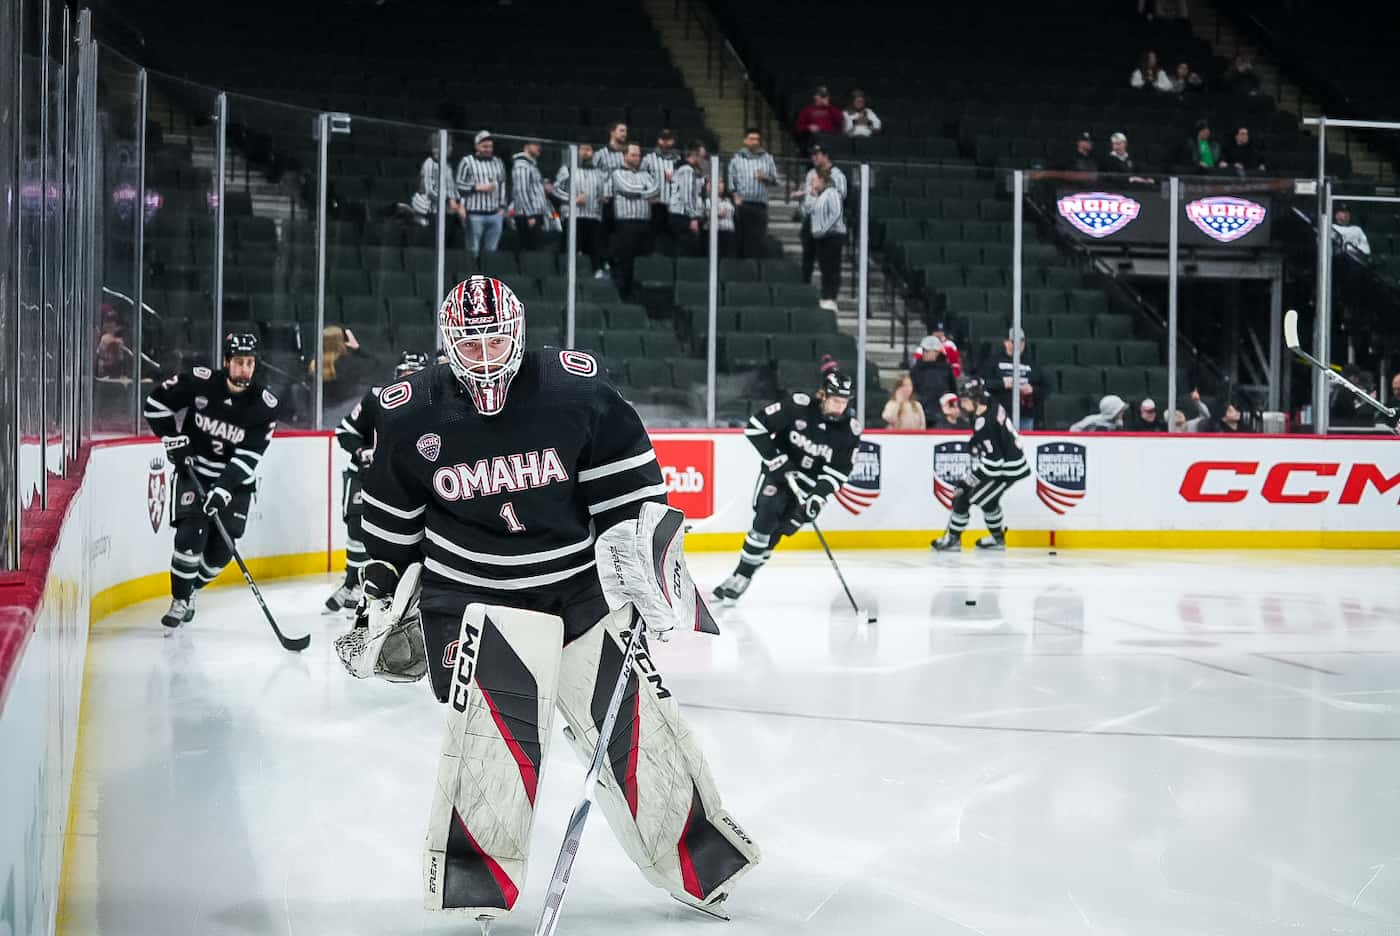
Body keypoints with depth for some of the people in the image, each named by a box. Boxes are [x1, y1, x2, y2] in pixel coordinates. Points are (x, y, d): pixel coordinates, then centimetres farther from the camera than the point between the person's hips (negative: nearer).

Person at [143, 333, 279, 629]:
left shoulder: (265, 405, -15)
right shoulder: (199, 381, -15)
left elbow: (248, 457, -18)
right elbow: (155, 404, -4)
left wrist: (223, 490, -27)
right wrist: (174, 440, -11)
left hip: (234, 482, 2)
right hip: (194, 472, -1)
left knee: (220, 550, 0)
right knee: (192, 535, -18)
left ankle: (190, 590, 27)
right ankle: (179, 600, -2)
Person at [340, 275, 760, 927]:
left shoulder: (576, 388, -10)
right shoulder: (411, 415, -6)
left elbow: (630, 481, -4)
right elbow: (391, 518, 7)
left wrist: (647, 552, -10)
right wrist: (384, 599, 12)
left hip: (585, 587, 1)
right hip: (477, 596, -1)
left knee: (632, 720, 5)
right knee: (494, 725, -21)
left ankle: (697, 857, 22)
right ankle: (476, 879, -9)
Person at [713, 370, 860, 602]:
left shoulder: (850, 429, -13)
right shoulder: (799, 406, -21)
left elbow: (838, 471, -10)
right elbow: (755, 426, -18)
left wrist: (818, 497, -23)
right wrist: (777, 460, -19)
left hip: (811, 481, 2)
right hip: (779, 469, -2)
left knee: (780, 528, -9)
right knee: (765, 516, -20)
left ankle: (744, 576, 0)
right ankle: (740, 572, -13)